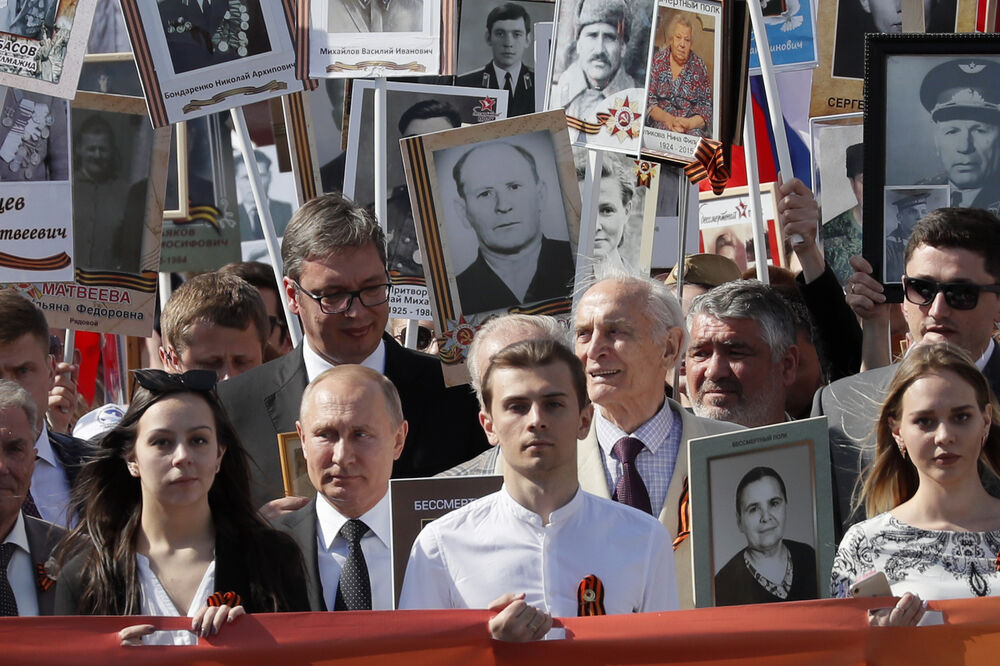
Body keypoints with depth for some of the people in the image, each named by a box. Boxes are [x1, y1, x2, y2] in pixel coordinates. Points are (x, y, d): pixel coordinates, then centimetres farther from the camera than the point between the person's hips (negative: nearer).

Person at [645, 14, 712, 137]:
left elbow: (706, 108, 5)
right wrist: (667, 118, -15)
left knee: (696, 134, -33)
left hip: (692, 126, 1)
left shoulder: (699, 66, 9)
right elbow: (648, 101, 3)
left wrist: (689, 123, -15)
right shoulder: (657, 61, 9)